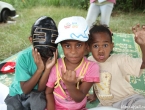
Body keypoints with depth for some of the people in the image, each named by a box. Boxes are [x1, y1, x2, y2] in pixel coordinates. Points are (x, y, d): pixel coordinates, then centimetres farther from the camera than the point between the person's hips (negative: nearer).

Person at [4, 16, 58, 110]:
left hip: (36, 95, 0)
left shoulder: (55, 58, -19)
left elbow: (40, 89, -17)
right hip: (18, 94, 0)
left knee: (38, 100, -30)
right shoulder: (24, 57, -23)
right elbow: (25, 90, -21)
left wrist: (48, 68, -34)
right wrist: (40, 69, -33)